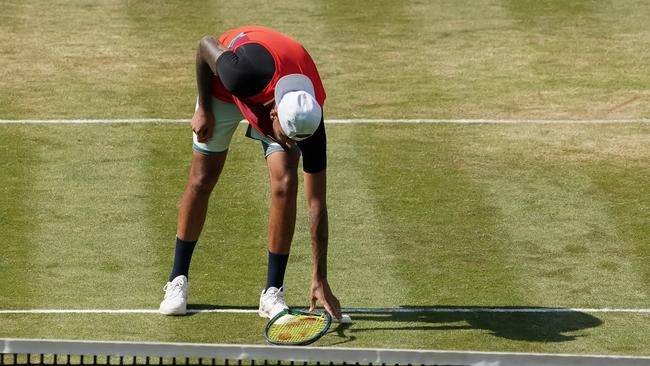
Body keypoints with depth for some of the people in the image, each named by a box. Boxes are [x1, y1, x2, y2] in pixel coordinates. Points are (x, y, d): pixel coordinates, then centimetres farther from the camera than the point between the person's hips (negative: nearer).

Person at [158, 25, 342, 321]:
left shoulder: (309, 122, -35)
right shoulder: (244, 74, -46)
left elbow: (316, 205, -27)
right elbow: (206, 44, -21)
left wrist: (320, 280, -26)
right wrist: (203, 109, -11)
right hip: (224, 89, 0)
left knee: (285, 184, -17)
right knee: (202, 180, 1)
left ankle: (272, 293, -5)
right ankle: (177, 282, 18)